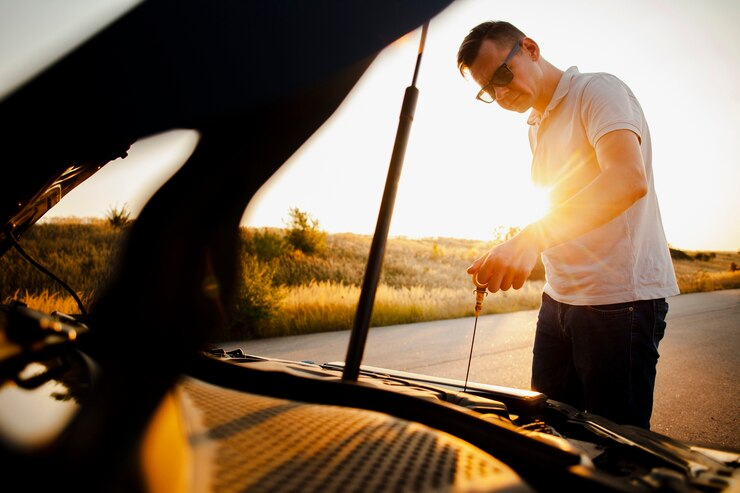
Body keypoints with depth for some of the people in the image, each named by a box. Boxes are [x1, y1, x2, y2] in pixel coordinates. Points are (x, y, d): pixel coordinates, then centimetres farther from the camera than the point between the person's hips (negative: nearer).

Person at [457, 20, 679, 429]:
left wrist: (531, 239, -38)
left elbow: (628, 179, -27)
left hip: (619, 298, -8)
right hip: (560, 298, 8)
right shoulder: (537, 127, 17)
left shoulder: (599, 91, -8)